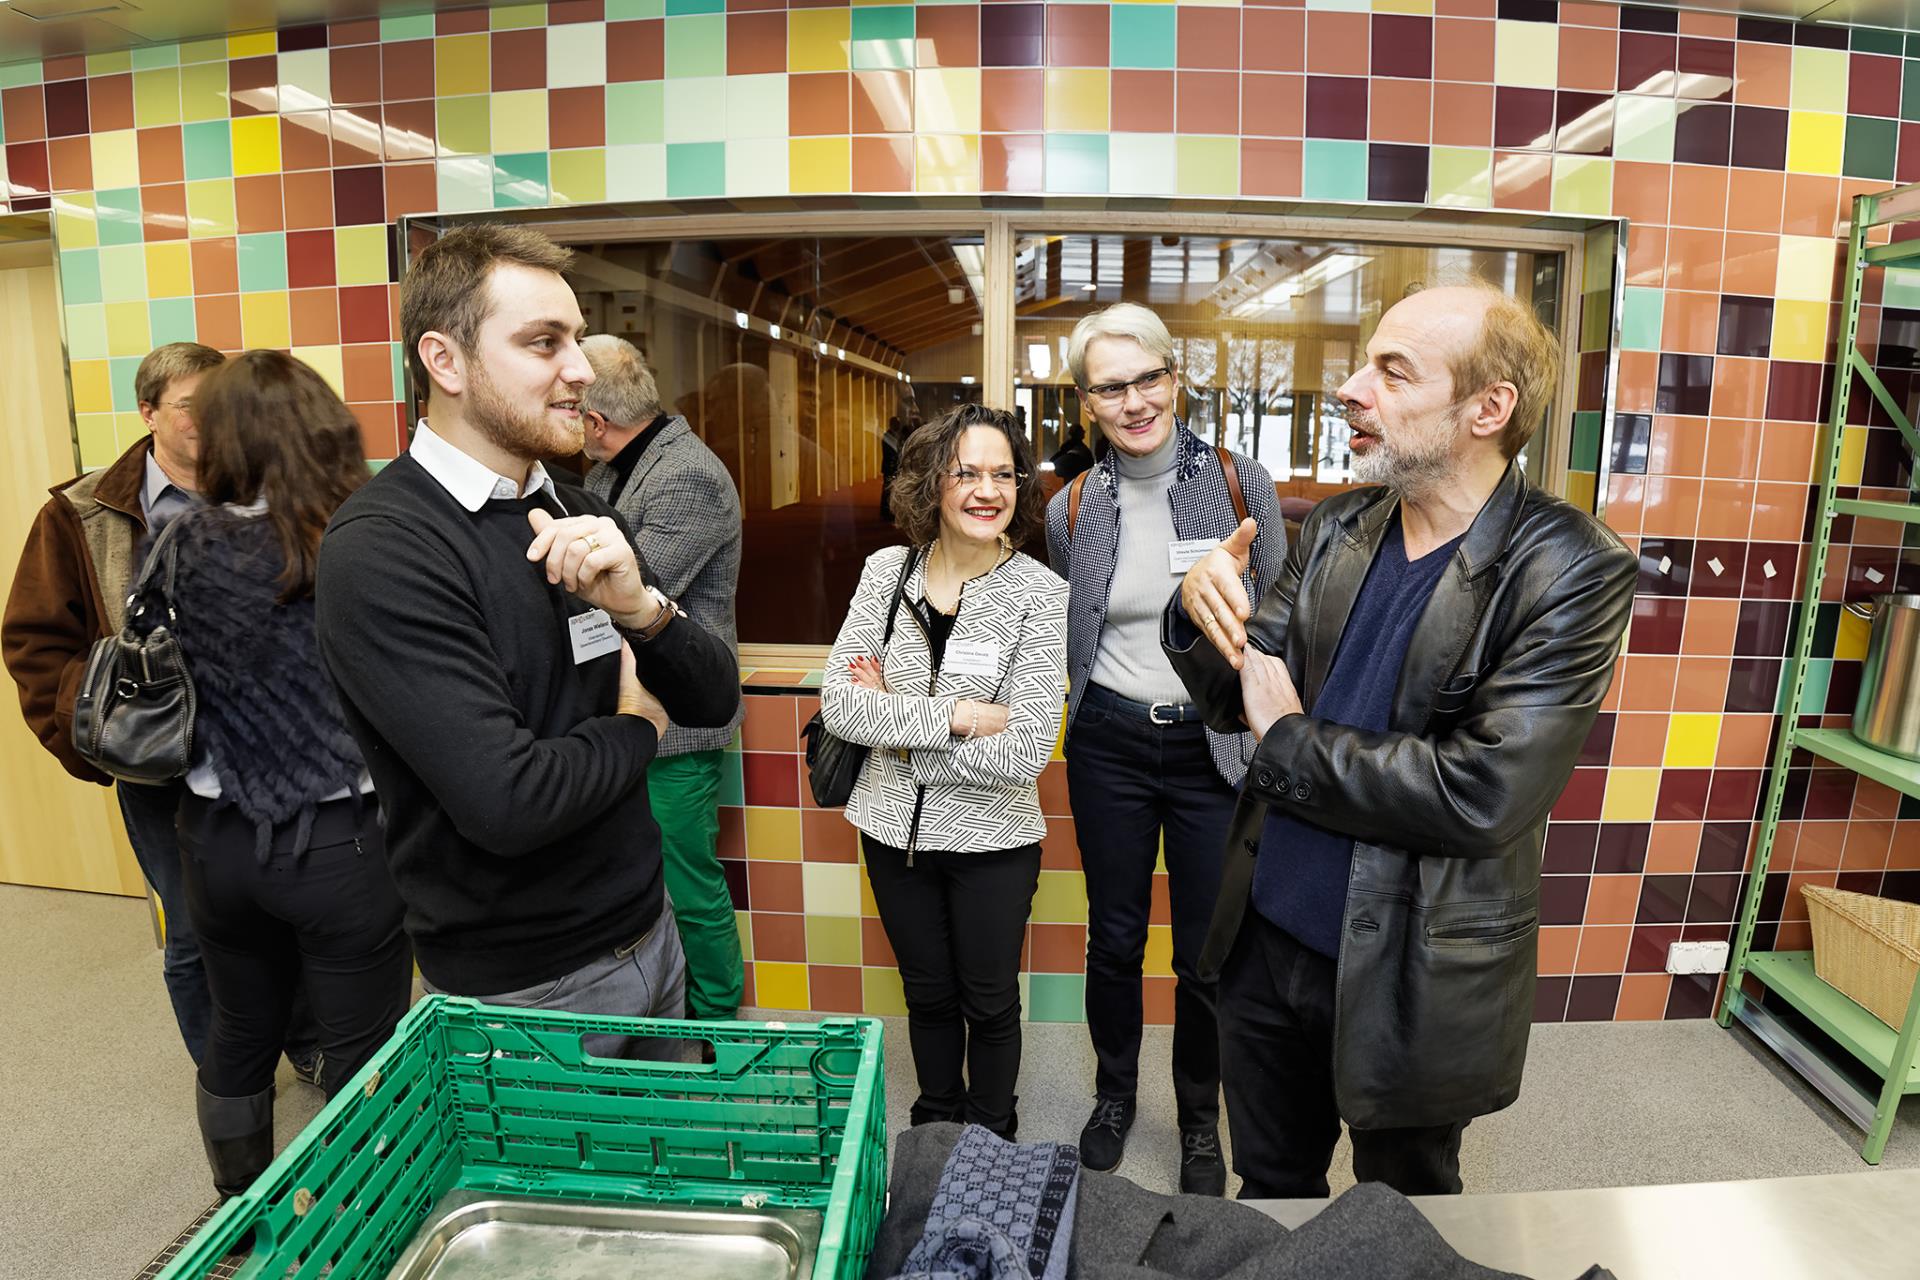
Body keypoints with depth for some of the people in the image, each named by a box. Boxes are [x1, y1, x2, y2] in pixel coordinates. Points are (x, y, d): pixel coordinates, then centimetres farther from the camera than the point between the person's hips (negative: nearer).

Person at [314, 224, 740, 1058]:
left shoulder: (579, 513, 3)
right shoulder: (378, 549, -20)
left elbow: (715, 699, 2)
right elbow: (506, 801, -30)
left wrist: (639, 605, -18)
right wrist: (635, 727, -11)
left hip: (650, 929, 7)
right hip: (522, 989, -6)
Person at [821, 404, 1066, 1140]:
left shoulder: (1040, 593, -16)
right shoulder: (886, 571, -7)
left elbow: (1023, 753, -22)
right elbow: (838, 704, -13)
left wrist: (895, 725, -17)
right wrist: (955, 714, -23)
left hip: (991, 839, -2)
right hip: (895, 830, 3)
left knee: (989, 1002, 17)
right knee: (927, 994, 23)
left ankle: (992, 1140, 44)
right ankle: (935, 1125, 49)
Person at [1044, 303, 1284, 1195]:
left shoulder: (1241, 483, -7)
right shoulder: (1073, 509, -2)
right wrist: (1097, 705, 6)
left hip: (1215, 749, -1)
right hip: (1110, 745, 2)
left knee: (1207, 953, 10)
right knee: (1114, 937, 16)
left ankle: (1199, 1120, 36)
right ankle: (1114, 1094, 42)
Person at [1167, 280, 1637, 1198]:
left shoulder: (1571, 571, -18)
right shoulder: (1336, 530, -1)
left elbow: (1482, 795, -26)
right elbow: (1236, 699, 1)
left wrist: (1288, 741, -15)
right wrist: (1201, 614, -20)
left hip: (1411, 976, -4)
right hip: (1267, 936, 5)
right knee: (1269, 1191, 26)